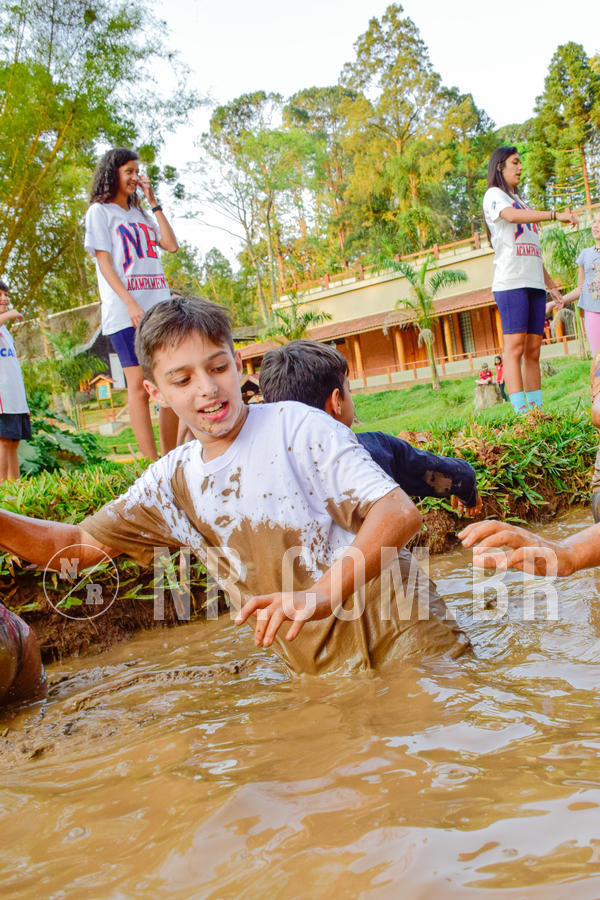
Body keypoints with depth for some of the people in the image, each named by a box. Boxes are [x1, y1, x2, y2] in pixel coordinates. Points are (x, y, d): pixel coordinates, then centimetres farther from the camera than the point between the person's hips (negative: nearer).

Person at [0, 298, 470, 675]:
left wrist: (320, 596, -34)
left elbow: (399, 513, -20)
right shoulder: (173, 481, 7)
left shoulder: (297, 427, -11)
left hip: (404, 637, -5)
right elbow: (80, 544, 14)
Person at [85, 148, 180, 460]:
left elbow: (171, 245, 11)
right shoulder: (100, 211, 6)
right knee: (139, 384, -10)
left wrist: (153, 202, 10)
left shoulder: (140, 214, 24)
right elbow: (104, 262, -4)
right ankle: (151, 465, -12)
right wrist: (130, 303, -17)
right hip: (126, 313, -6)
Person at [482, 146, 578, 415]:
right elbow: (511, 215, -19)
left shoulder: (521, 201, 29)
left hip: (534, 284, 8)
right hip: (510, 282, -7)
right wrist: (556, 215, -26)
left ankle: (537, 410, -1)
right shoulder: (494, 195, 5)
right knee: (515, 346, -14)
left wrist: (551, 284, 22)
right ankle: (520, 412, -19)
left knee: (533, 349, 1)